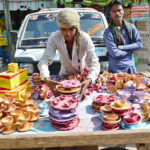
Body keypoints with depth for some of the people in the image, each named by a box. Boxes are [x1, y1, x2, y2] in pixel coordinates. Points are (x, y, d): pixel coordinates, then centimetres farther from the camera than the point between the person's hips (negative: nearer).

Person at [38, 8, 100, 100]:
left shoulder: (85, 38, -25)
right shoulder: (55, 37, -21)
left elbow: (94, 63, -31)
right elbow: (45, 60, -27)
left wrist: (89, 80, -52)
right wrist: (47, 79, -48)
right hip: (65, 75, 1)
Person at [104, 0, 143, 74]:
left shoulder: (131, 27, 4)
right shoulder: (108, 32, -12)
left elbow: (139, 44, -1)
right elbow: (115, 54, -17)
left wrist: (123, 47, -12)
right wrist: (131, 50, -4)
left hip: (131, 67, 5)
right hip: (116, 69, -4)